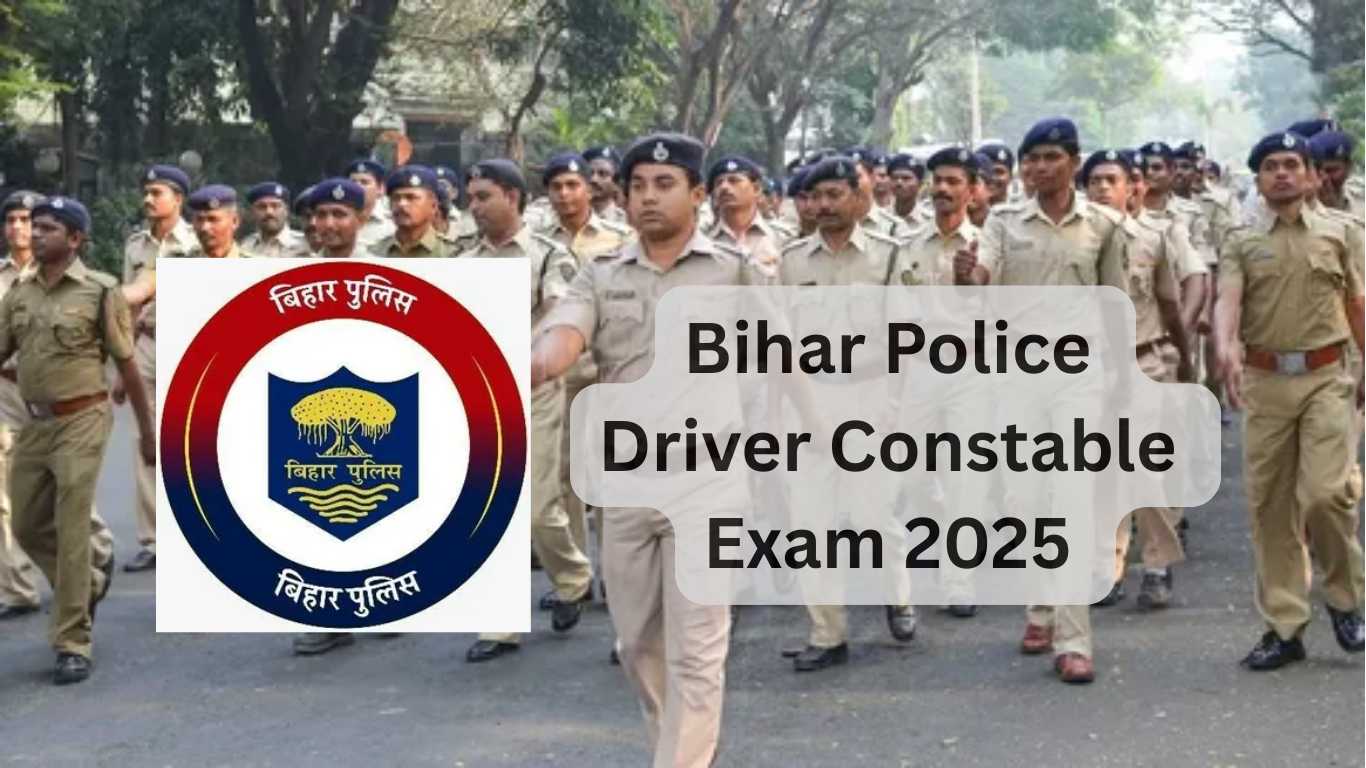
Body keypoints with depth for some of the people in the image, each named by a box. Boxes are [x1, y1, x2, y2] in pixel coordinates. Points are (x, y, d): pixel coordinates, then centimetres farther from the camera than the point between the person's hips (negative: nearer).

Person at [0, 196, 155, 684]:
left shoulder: (100, 291, -7)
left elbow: (127, 365, -4)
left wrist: (147, 431, -1)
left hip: (80, 422, -6)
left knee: (71, 533, -5)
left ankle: (72, 644, 4)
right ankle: (88, 587, 39)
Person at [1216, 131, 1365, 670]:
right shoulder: (1241, 244, 7)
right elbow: (1228, 300, -9)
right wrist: (1226, 347, -29)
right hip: (1265, 381, 2)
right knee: (1269, 505, 4)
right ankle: (1284, 626, 13)